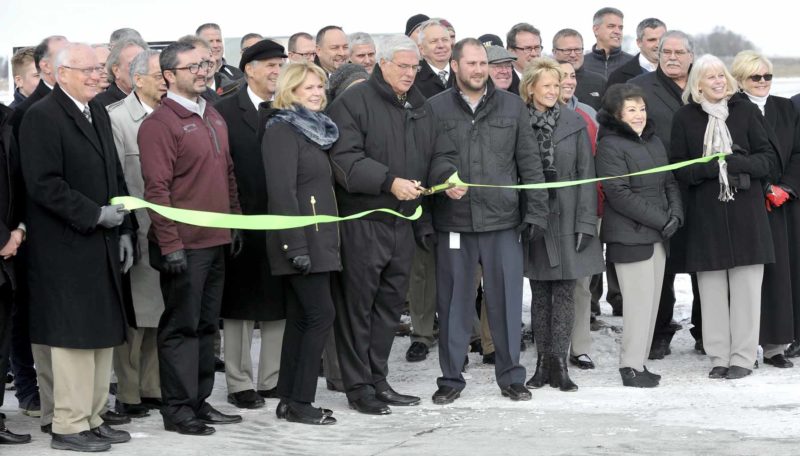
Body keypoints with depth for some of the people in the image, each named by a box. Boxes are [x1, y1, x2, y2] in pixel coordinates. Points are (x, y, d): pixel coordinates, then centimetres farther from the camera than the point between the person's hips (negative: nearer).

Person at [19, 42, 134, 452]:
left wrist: (123, 230, 12)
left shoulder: (98, 114, 17)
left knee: (103, 334, 10)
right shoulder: (41, 117, -10)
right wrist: (94, 214, -18)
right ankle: (70, 426, 2)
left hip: (103, 244, 8)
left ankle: (92, 418, 18)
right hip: (67, 247, -8)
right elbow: (44, 184, -18)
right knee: (74, 336, -5)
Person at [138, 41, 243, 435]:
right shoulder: (159, 124, -11)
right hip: (183, 245, -8)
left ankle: (200, 401, 21)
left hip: (215, 241, 8)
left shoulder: (213, 117, 14)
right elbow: (156, 189, -16)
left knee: (206, 325, 13)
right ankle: (178, 409, 6)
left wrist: (234, 223, 16)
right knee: (181, 326, -1)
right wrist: (170, 244, -19)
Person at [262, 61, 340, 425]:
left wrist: (326, 240, 13)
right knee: (321, 314, -10)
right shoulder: (283, 131, -10)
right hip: (301, 240, -9)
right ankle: (299, 401, -5)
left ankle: (290, 400, 12)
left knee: (301, 319, 9)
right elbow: (282, 192, -17)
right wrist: (297, 246, -23)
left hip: (317, 240, 9)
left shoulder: (315, 129, 17)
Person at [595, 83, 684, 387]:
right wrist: (660, 219, -15)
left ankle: (638, 361, 14)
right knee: (639, 302, -9)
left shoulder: (654, 142, 16)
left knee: (652, 301, 8)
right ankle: (630, 366, -2)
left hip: (657, 235, 8)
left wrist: (676, 214, -1)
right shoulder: (610, 146, -10)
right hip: (629, 236, -8)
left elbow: (669, 182, 18)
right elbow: (619, 193, -16)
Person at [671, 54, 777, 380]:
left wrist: (736, 163, -14)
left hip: (746, 210, 0)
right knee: (712, 288, 1)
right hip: (705, 214, 0)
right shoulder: (685, 117, 5)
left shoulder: (746, 111, 5)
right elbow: (679, 169, 3)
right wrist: (709, 168, -15)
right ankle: (719, 357, 9)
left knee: (745, 286, -2)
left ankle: (742, 357, 4)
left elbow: (768, 159, 3)